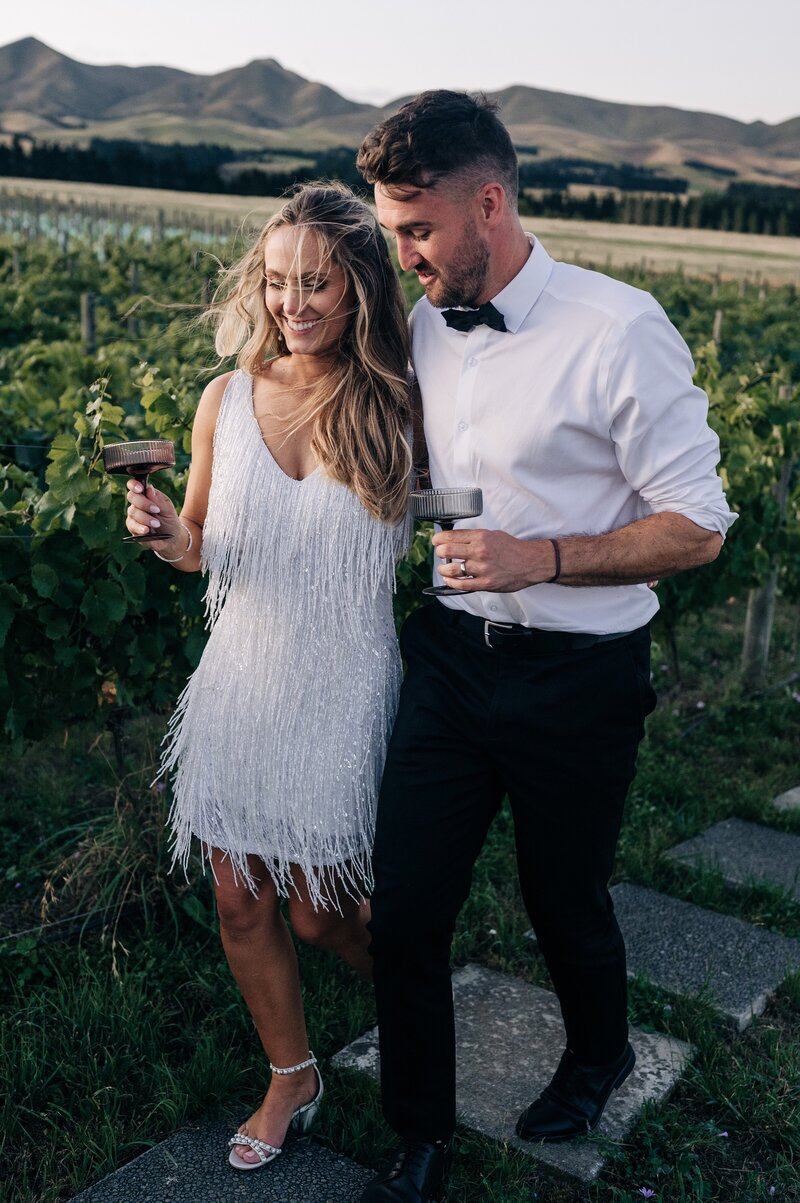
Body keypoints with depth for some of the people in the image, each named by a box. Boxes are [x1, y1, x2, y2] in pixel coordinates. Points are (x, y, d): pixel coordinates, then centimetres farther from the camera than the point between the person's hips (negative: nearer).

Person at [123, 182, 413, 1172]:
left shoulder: (397, 408, -10)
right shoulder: (228, 400, -2)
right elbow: (204, 549, 6)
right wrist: (166, 532, -12)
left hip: (343, 692, -3)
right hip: (243, 679, 4)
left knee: (320, 912, 8)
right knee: (241, 904, 12)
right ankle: (293, 1076, 37)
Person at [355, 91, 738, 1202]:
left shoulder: (620, 331, -17)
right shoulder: (424, 328, 2)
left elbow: (697, 528, -14)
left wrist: (541, 558, -25)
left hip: (577, 679, -4)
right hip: (452, 654, 5)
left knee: (564, 901, 15)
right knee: (405, 907, 3)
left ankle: (599, 1057, 49)